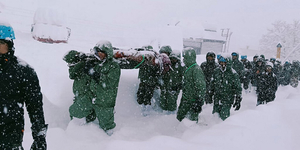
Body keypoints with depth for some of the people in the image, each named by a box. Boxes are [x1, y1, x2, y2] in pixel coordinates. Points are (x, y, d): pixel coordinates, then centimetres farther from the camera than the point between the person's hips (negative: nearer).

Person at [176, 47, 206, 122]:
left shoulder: (196, 69, -21)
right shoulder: (188, 68, 9)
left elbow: (201, 87, -22)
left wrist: (199, 103, -22)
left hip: (193, 101, -9)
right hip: (185, 99, 9)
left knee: (192, 120, 0)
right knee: (179, 117, 17)